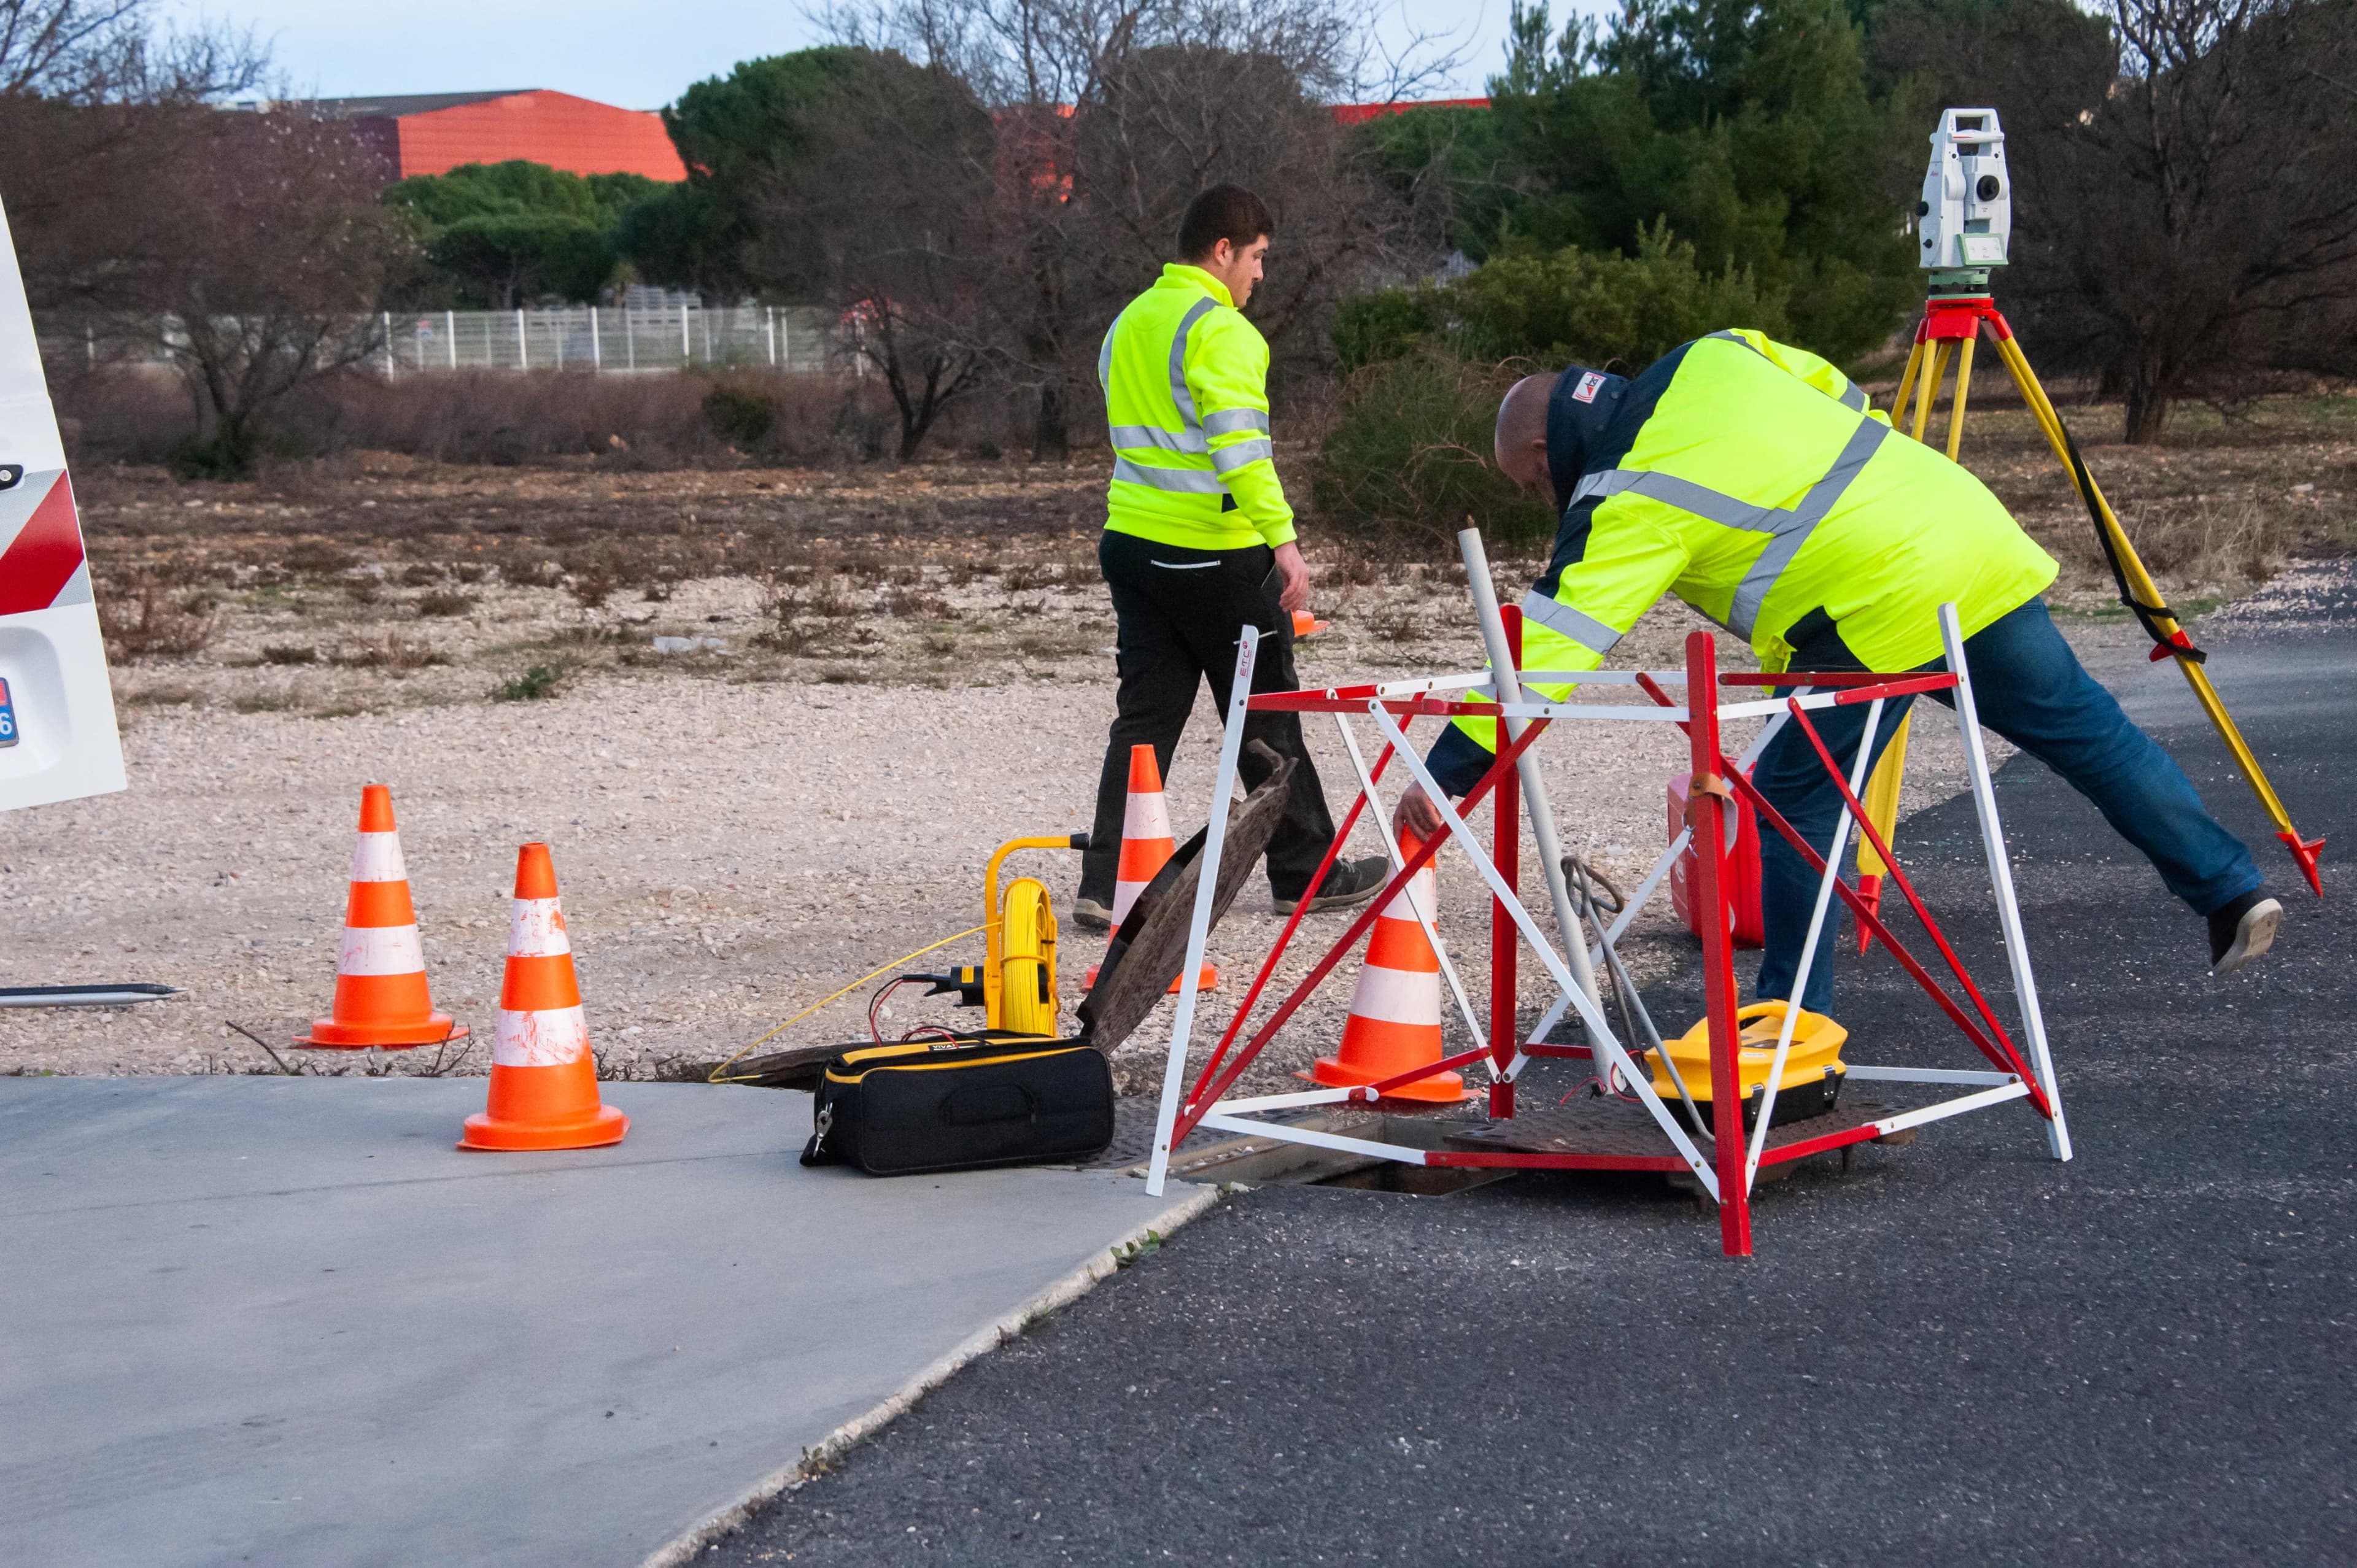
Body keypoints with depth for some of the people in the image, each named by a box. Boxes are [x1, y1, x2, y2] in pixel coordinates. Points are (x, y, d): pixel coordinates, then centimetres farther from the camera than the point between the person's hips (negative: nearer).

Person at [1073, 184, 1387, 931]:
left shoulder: (1128, 324, 15)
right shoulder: (1220, 329, -13)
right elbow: (1241, 444, -22)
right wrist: (1284, 540, -24)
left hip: (1131, 541, 8)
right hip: (1213, 553, -8)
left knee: (1144, 720, 8)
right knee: (1266, 718, 5)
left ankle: (1107, 884, 2)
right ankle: (1307, 873, 17)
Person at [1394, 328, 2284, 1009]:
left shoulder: (1625, 502, -3)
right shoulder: (1708, 360, 15)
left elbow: (1549, 646, -10)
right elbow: (1843, 399, 24)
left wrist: (1448, 772, -8)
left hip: (1879, 611, -8)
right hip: (1971, 525, 8)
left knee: (1796, 809, 4)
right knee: (2081, 727, 17)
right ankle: (2232, 892, 22)